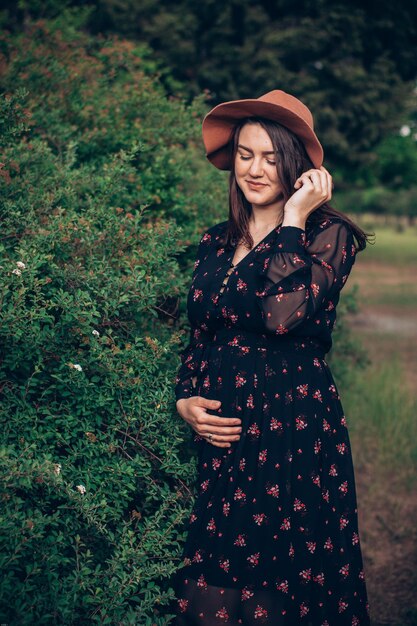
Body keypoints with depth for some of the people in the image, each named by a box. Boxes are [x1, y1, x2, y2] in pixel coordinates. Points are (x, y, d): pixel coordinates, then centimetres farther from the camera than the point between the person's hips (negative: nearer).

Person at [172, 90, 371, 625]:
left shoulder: (327, 234, -5)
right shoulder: (215, 243, 12)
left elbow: (284, 316, -22)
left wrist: (293, 219, -15)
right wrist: (185, 401, 2)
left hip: (293, 428, -5)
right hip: (220, 434, 5)